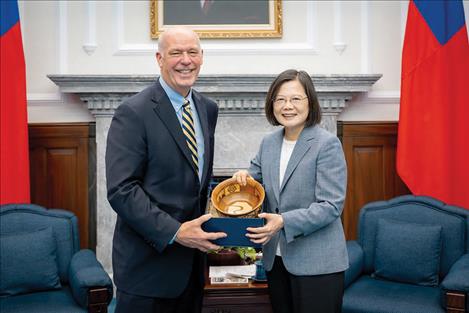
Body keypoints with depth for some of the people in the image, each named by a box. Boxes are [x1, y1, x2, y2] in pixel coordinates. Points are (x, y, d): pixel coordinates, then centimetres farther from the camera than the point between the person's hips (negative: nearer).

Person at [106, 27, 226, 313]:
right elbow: (121, 190, -19)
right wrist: (174, 232, -24)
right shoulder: (133, 113, -14)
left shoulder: (208, 109, 9)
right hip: (148, 261, -6)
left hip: (192, 258, 6)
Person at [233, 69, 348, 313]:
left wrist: (284, 222, -26)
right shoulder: (268, 142, 7)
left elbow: (331, 206, -16)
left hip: (316, 264, -6)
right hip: (276, 258, 6)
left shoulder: (327, 144, -11)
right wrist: (244, 177, -4)